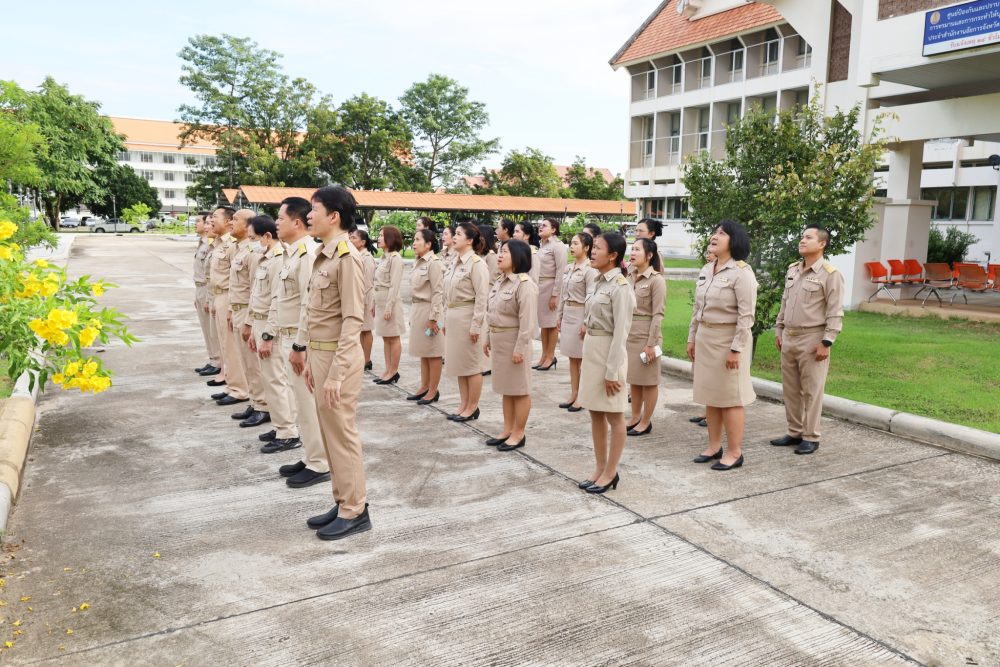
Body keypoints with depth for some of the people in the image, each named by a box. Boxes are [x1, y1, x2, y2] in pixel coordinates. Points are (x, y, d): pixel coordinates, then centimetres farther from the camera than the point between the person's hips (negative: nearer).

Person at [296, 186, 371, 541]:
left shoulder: (347, 257, -17)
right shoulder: (323, 255, 10)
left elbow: (353, 320, -20)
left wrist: (336, 373, -22)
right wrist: (305, 351, 16)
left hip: (337, 356, -9)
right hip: (318, 353, 9)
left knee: (342, 434, 1)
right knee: (330, 432, 16)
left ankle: (355, 511, 15)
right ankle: (342, 502, 29)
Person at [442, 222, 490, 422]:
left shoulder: (476, 263, -13)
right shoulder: (456, 262, 12)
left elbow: (482, 297, -16)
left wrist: (476, 325, -19)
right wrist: (447, 320, 15)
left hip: (467, 316, -9)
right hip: (453, 315, 9)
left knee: (471, 365, 2)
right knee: (458, 364, 14)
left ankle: (472, 407, 13)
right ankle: (464, 405, 24)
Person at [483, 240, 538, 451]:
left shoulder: (525, 285, -17)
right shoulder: (500, 281, 10)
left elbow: (527, 322, -21)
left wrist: (520, 348, -22)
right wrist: (488, 338, 16)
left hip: (513, 341, -9)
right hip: (498, 340, 9)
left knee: (519, 389, 3)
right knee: (505, 388, 16)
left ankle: (518, 434, 13)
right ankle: (507, 430, 27)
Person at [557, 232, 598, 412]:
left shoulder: (590, 270, -13)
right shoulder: (568, 268, 11)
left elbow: (591, 297, -17)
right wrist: (559, 316, 14)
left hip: (581, 314, -8)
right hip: (568, 314, 8)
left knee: (583, 358, 1)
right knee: (572, 357, 13)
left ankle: (582, 397, 10)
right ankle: (573, 395, 21)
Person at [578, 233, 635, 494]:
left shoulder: (620, 287, -16)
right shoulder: (601, 282, 10)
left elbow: (620, 333, -18)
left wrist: (612, 371, -19)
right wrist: (587, 361, 16)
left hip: (608, 352, -9)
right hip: (591, 350, 9)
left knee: (614, 416, 5)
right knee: (596, 413, 14)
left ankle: (610, 473, 16)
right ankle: (600, 469, 25)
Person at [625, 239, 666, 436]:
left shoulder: (656, 280, -12)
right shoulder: (630, 276, 7)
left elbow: (658, 314, -14)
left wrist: (651, 343, -16)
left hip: (646, 335, -7)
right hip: (629, 334, 7)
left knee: (648, 381, 5)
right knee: (633, 379, 15)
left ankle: (645, 422, 16)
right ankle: (635, 418, 27)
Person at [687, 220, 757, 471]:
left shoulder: (742, 272, -13)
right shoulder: (706, 270, 10)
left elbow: (746, 315, -16)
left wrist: (736, 348, -19)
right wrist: (692, 337, 14)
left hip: (728, 339, -8)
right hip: (705, 338, 8)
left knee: (731, 397, 0)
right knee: (710, 394, 13)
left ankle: (734, 452, 10)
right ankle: (714, 446, 25)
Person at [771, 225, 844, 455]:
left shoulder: (830, 274, -9)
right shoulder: (792, 270, 12)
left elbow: (835, 312, -12)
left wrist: (826, 342, -16)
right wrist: (779, 330, 15)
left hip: (812, 340, -7)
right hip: (789, 337, 7)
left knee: (811, 391, 0)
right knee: (790, 389, 12)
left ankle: (811, 437, 10)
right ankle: (794, 432, 24)